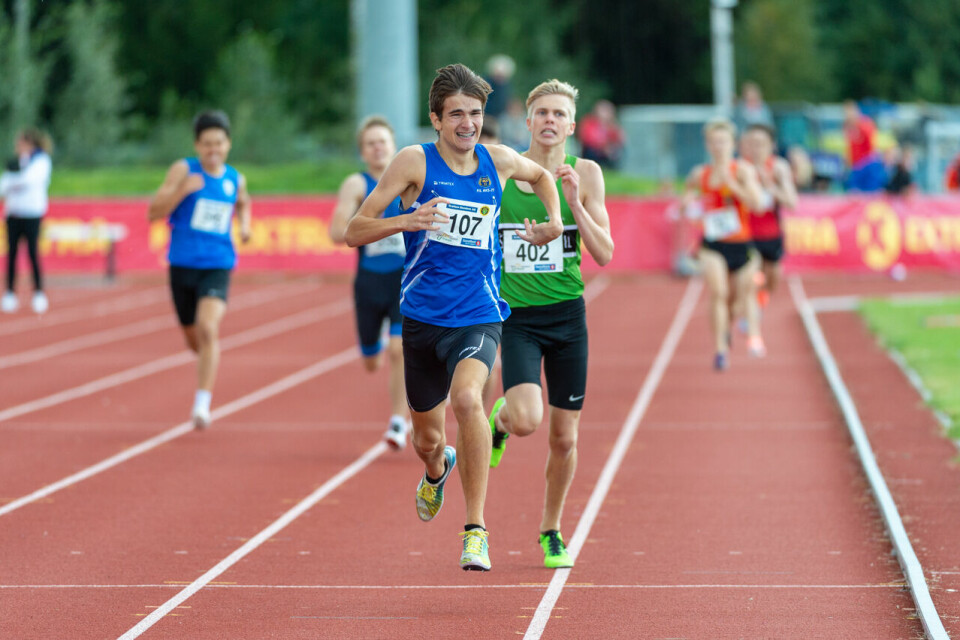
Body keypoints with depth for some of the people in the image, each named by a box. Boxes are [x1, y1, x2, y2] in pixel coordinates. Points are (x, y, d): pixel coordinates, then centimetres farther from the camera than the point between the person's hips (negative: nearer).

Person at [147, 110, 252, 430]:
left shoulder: (235, 180, 7)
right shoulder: (184, 170, -3)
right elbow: (153, 212, -8)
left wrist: (245, 223, 10)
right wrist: (182, 190, -22)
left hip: (218, 266, 0)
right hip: (183, 265, 0)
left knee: (208, 329, -22)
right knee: (194, 339, 12)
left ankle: (202, 404, -23)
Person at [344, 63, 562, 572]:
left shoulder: (498, 161, 2)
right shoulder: (415, 162, -7)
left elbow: (541, 175, 27)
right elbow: (354, 232, -9)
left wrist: (555, 221, 10)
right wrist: (408, 221, -26)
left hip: (479, 316, -1)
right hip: (423, 317, 1)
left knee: (466, 397, -30)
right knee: (426, 439, 13)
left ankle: (476, 529, -21)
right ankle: (437, 471, 54)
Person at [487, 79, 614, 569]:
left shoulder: (584, 174, -1)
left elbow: (605, 254, -7)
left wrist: (575, 202, -18)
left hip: (567, 314, 1)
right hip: (515, 316, -1)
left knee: (564, 436, 6)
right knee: (527, 420, -23)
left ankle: (551, 531, 27)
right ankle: (500, 418, 14)